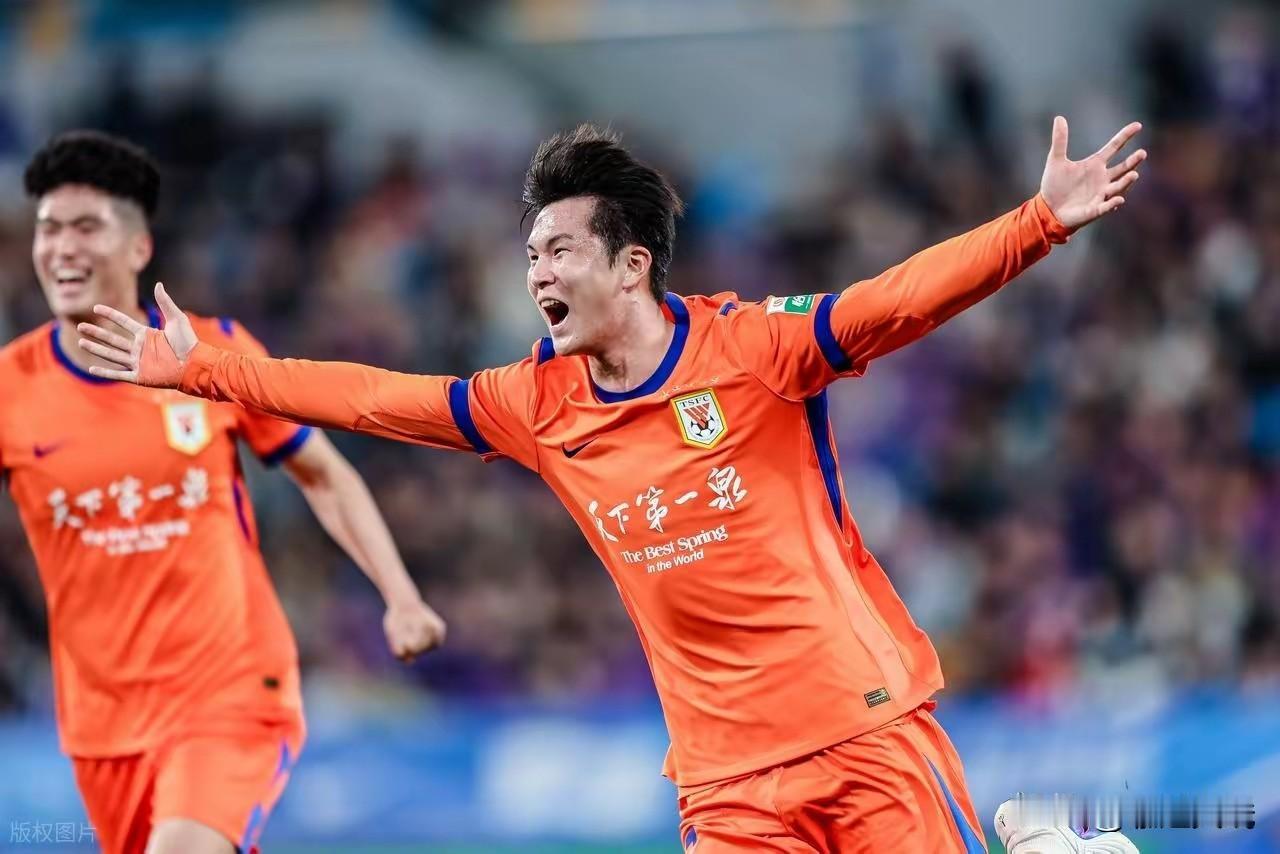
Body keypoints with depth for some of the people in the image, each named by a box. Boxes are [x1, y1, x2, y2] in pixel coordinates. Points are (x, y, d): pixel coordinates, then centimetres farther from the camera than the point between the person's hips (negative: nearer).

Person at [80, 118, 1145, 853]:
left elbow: (905, 297, -18)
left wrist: (1044, 219, -31)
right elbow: (375, 398, 13)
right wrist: (198, 368, 15)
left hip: (868, 725, -4)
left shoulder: (749, 346, -8)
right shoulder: (539, 403, 6)